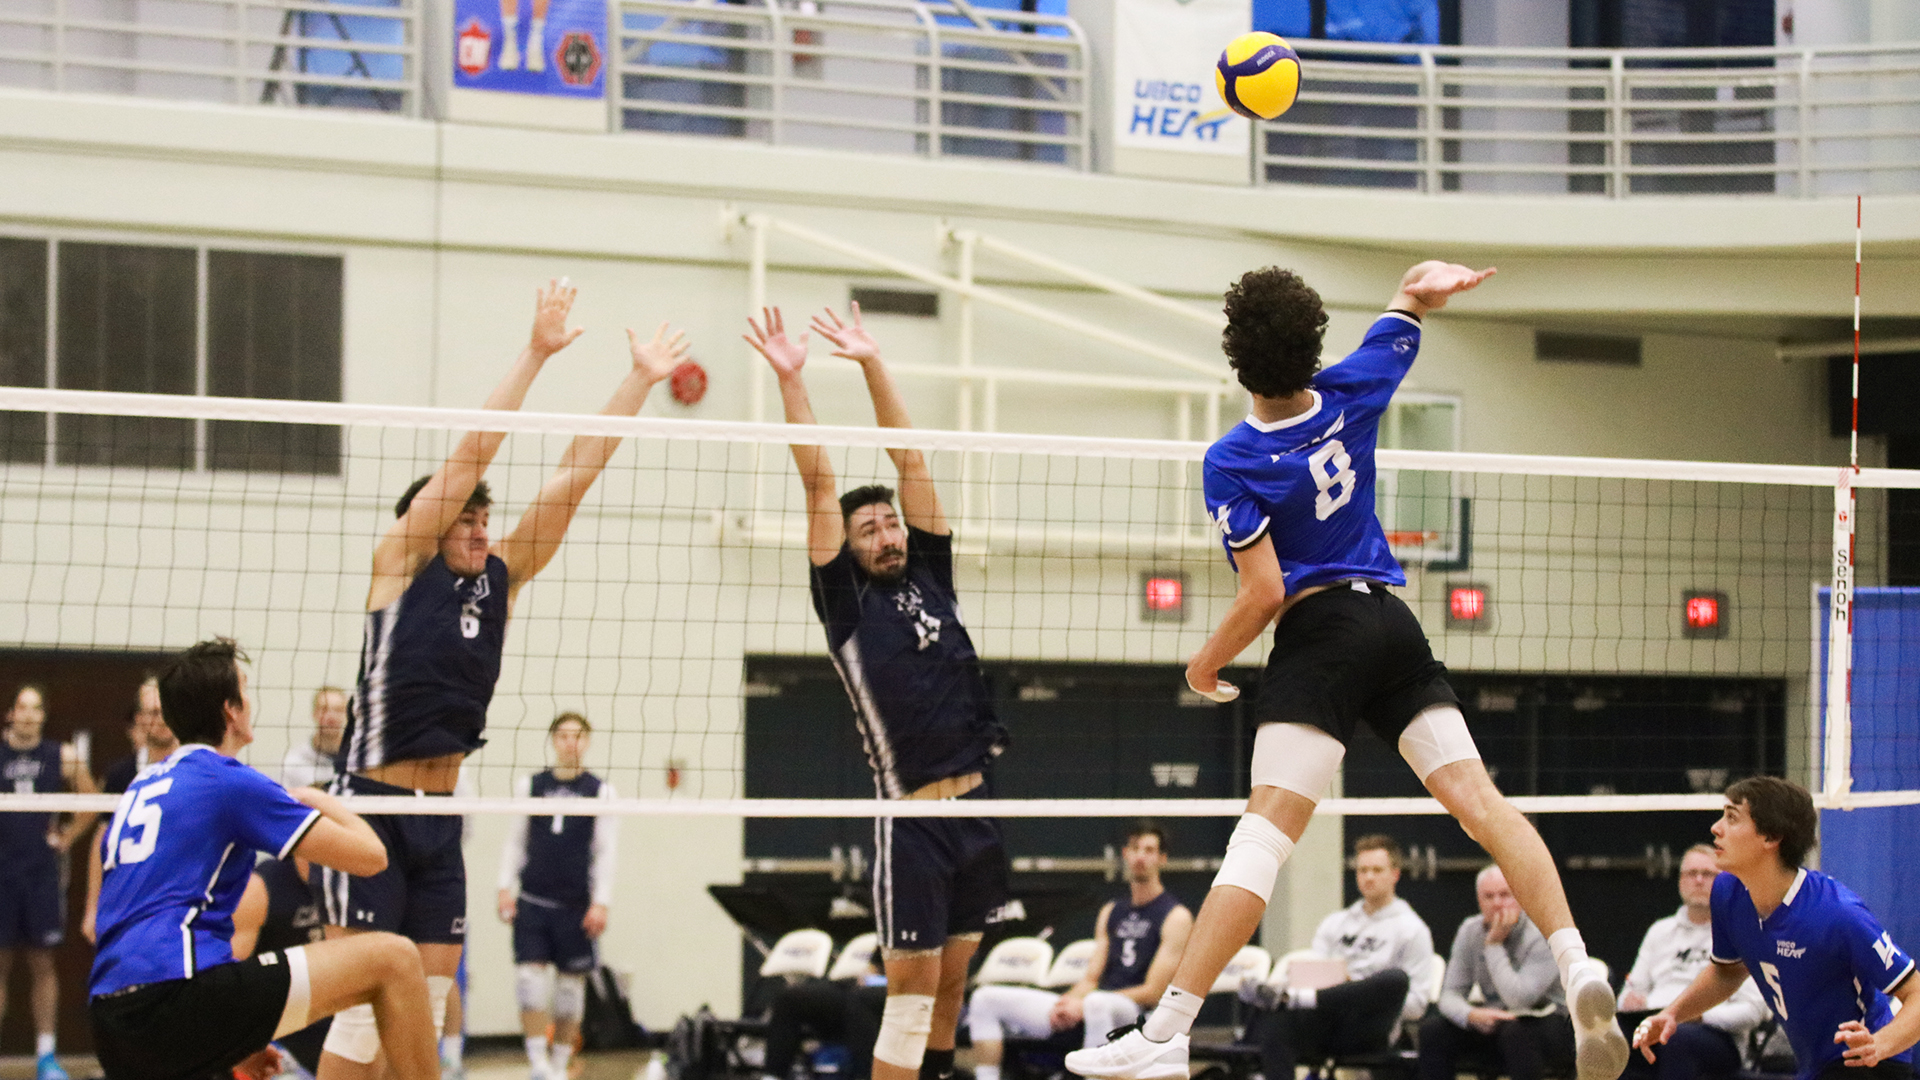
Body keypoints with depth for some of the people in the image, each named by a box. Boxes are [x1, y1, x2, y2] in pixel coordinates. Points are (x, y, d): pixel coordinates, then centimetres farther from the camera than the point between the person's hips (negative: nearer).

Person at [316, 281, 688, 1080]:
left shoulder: (501, 579, 10)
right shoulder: (402, 563, -4)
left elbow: (573, 477, 7)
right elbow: (471, 452, -11)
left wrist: (640, 380, 4)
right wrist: (534, 354, -15)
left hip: (440, 815, 6)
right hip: (369, 805, -6)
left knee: (428, 1000, 5)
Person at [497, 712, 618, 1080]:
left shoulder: (600, 791, 3)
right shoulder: (529, 787, 8)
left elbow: (606, 852, 1)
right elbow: (514, 842, 11)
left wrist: (601, 902, -6)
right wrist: (505, 888, 2)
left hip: (577, 907, -1)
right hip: (532, 901, 1)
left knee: (571, 985, 4)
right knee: (530, 979, -11)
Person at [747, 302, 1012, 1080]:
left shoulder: (928, 577, 12)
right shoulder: (847, 601, 0)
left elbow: (910, 462, 9)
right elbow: (820, 487, -6)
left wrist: (872, 364, 5)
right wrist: (789, 380, -11)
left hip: (976, 805, 5)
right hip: (912, 817, -5)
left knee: (951, 984, 10)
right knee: (911, 987, -7)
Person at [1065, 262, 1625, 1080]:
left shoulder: (1231, 462, -9)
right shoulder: (1349, 394, 4)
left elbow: (1265, 593, -12)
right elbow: (1411, 309, 22)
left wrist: (1207, 664, 2)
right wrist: (1421, 289, 1)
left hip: (1319, 633, -5)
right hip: (1393, 621, 5)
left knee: (1263, 834, -13)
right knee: (1477, 799, 0)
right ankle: (1577, 968, -14)